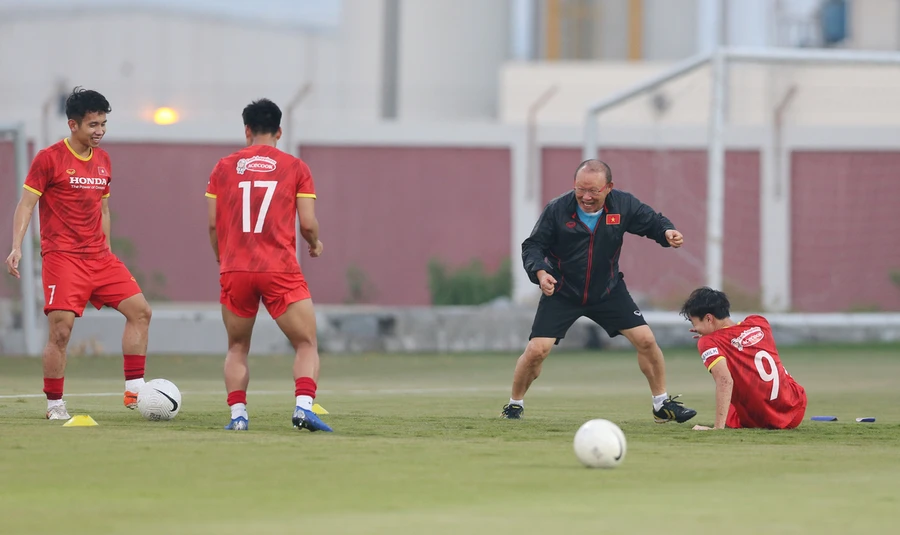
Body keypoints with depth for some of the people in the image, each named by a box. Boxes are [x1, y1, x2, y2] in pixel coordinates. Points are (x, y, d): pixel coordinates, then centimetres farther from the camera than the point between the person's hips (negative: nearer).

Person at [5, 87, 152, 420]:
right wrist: (17, 247, -17)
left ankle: (134, 390, 1)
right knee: (61, 330, -11)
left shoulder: (103, 160, 13)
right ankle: (54, 405, 1)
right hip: (62, 256, -6)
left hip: (99, 257, 6)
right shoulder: (49, 159, -6)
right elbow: (26, 204, -7)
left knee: (140, 310, -4)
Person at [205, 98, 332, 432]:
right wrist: (315, 244, 22)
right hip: (280, 270, -2)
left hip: (234, 271, 2)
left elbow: (213, 224, 8)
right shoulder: (295, 168, 5)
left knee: (237, 348, 18)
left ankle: (238, 414, 1)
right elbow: (308, 223, 1)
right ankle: (304, 406, -17)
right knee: (306, 345, 5)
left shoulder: (224, 168, 10)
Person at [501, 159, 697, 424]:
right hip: (561, 293, -2)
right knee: (537, 350, -13)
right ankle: (515, 404, 11)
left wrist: (667, 232, -22)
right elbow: (533, 245, -13)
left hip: (608, 291, 2)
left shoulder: (623, 204, -14)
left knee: (645, 340, -5)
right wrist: (540, 271, -33)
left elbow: (652, 221, 1)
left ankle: (662, 404, 13)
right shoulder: (557, 210, -20)